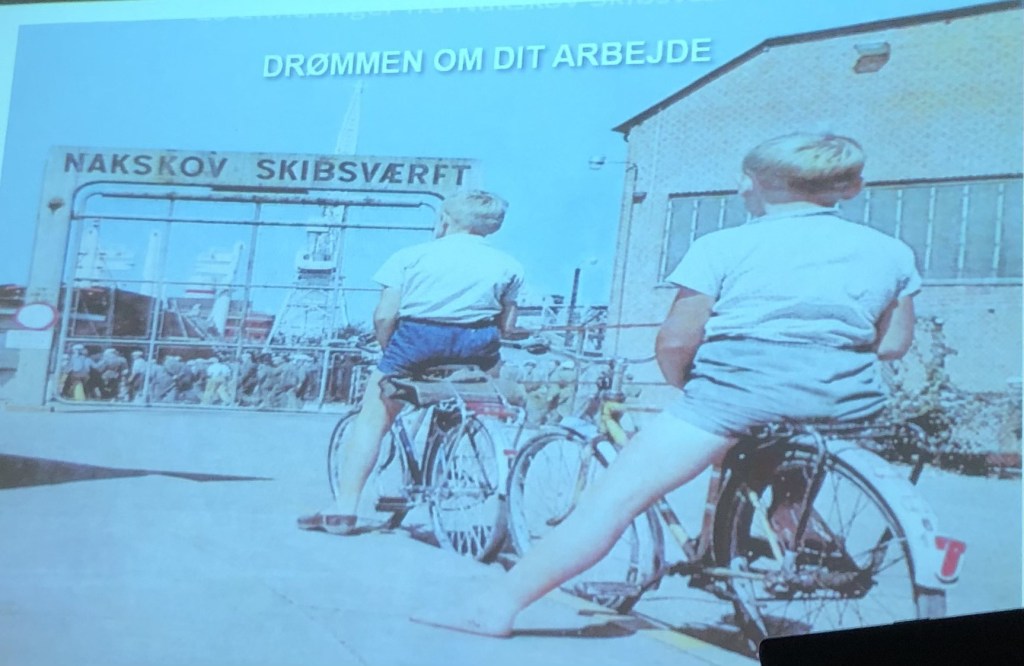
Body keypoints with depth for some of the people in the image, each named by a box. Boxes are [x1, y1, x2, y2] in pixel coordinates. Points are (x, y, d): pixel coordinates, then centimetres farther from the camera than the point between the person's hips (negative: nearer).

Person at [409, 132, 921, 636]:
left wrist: (684, 387, 16)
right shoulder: (891, 252, 14)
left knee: (613, 498, -4)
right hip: (845, 400, 5)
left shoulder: (723, 246, 2)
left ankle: (498, 604, -4)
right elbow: (892, 344, 18)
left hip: (738, 390, -4)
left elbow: (675, 340, -2)